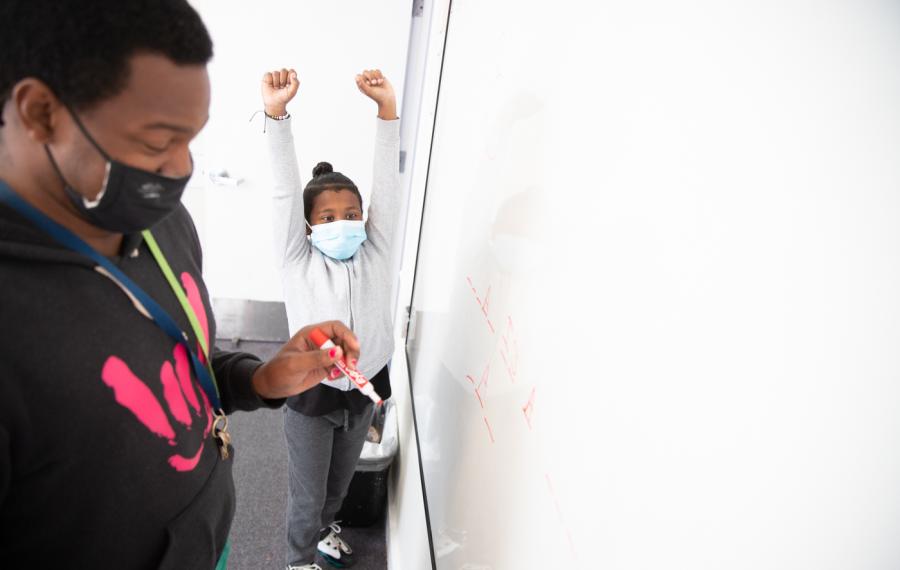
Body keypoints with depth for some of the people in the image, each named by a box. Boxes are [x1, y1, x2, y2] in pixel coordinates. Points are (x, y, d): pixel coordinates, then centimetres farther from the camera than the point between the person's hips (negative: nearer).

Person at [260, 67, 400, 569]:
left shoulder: (376, 256, -6)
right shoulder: (298, 262, -11)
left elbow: (388, 185, -15)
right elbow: (286, 191, -21)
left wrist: (387, 107, -23)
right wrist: (277, 112, -31)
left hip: (364, 390, 3)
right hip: (313, 393, -3)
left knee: (341, 480, 26)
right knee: (307, 493, 14)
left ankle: (325, 528, 56)